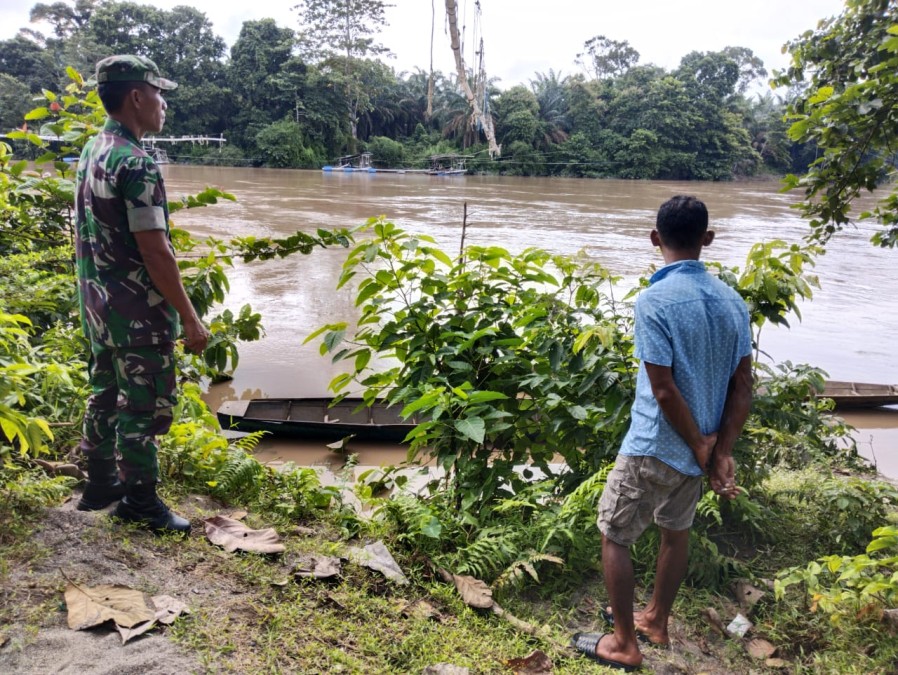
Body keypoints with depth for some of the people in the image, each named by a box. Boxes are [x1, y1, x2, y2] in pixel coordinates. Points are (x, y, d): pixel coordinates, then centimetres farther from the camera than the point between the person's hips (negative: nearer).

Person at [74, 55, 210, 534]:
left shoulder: (90, 153, 9)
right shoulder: (136, 163, -20)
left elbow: (82, 234, 14)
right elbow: (154, 251, -23)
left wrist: (95, 291, 22)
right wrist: (190, 318, -18)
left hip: (98, 307, 9)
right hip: (139, 313, -9)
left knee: (105, 394, 19)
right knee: (143, 406, 3)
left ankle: (101, 484, 33)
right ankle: (139, 501, 15)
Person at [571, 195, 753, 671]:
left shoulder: (654, 300, -22)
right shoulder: (732, 301, -1)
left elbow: (664, 389, -23)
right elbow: (743, 384, -2)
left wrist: (700, 449, -11)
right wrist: (721, 452, -3)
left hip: (654, 449, -7)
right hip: (700, 449, 7)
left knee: (613, 537, 11)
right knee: (676, 532, 24)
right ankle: (655, 620, 43)